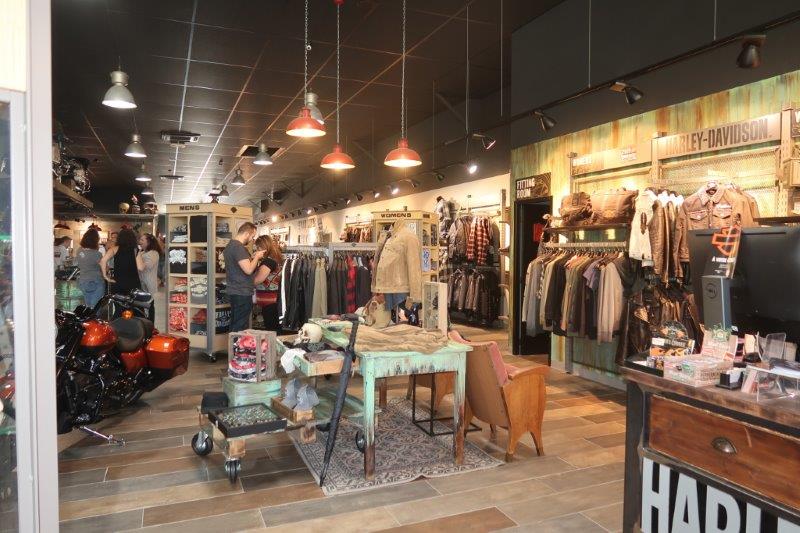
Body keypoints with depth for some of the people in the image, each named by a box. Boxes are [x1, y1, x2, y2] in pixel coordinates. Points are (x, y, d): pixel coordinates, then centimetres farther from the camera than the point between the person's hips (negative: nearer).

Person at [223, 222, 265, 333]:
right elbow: (248, 270, -23)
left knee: (235, 327, 15)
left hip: (234, 291, 10)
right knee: (241, 328, -4)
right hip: (242, 293, -10)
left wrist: (252, 257, 12)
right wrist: (256, 257, -8)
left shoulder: (230, 245, 15)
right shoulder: (238, 247, -17)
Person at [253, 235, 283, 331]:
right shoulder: (276, 259, 12)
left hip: (269, 302, -9)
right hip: (274, 299, 9)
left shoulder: (268, 261, -16)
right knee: (276, 329, 12)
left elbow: (257, 280, -18)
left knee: (270, 330, -4)